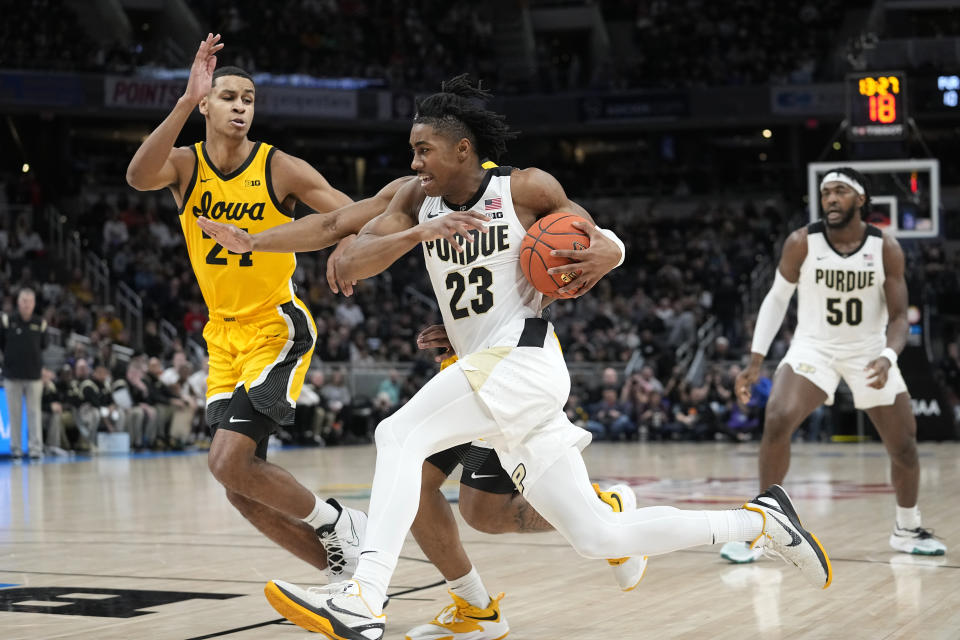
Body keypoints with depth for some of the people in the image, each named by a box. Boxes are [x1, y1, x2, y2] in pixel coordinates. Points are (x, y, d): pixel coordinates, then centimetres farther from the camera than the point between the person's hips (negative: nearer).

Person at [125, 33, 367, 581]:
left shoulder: (280, 168, -10)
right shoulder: (185, 165, -2)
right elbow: (139, 177, -26)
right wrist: (186, 100, -38)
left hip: (277, 328, -5)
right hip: (224, 335, 5)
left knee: (230, 462, -20)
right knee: (242, 488, 4)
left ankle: (339, 525, 1)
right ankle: (344, 569, 17)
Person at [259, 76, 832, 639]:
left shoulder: (527, 188, -3)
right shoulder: (418, 200, 10)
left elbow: (601, 242, 10)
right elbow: (350, 265, -1)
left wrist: (604, 254, -15)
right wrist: (417, 233, -18)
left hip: (522, 358, -7)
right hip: (487, 371, 7)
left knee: (399, 436, -24)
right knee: (599, 537, 6)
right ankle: (760, 520, 18)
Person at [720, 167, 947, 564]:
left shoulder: (886, 249, -13)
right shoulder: (801, 243, -14)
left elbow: (898, 315, -10)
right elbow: (777, 298, -2)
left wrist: (888, 357, -31)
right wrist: (756, 362, -7)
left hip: (869, 351, 1)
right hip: (814, 346, -1)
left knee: (904, 445, 2)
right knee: (776, 423, -24)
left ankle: (907, 531, 27)